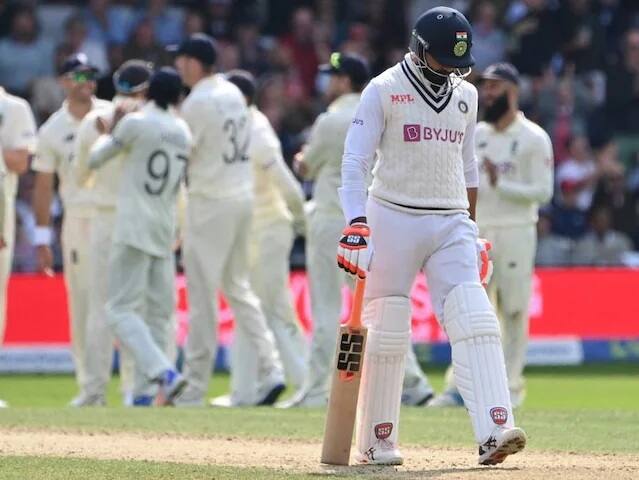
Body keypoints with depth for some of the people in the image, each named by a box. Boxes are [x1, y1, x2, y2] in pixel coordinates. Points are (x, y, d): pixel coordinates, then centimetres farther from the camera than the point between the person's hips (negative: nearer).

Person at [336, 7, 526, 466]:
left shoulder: (466, 96, 13)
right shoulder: (384, 91, -3)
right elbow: (355, 161, -8)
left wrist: (472, 231, 22)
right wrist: (356, 223, -19)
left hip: (450, 223, 4)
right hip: (392, 218, -4)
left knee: (476, 323, -13)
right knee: (387, 332, -2)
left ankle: (495, 431, -23)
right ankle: (377, 441, 10)